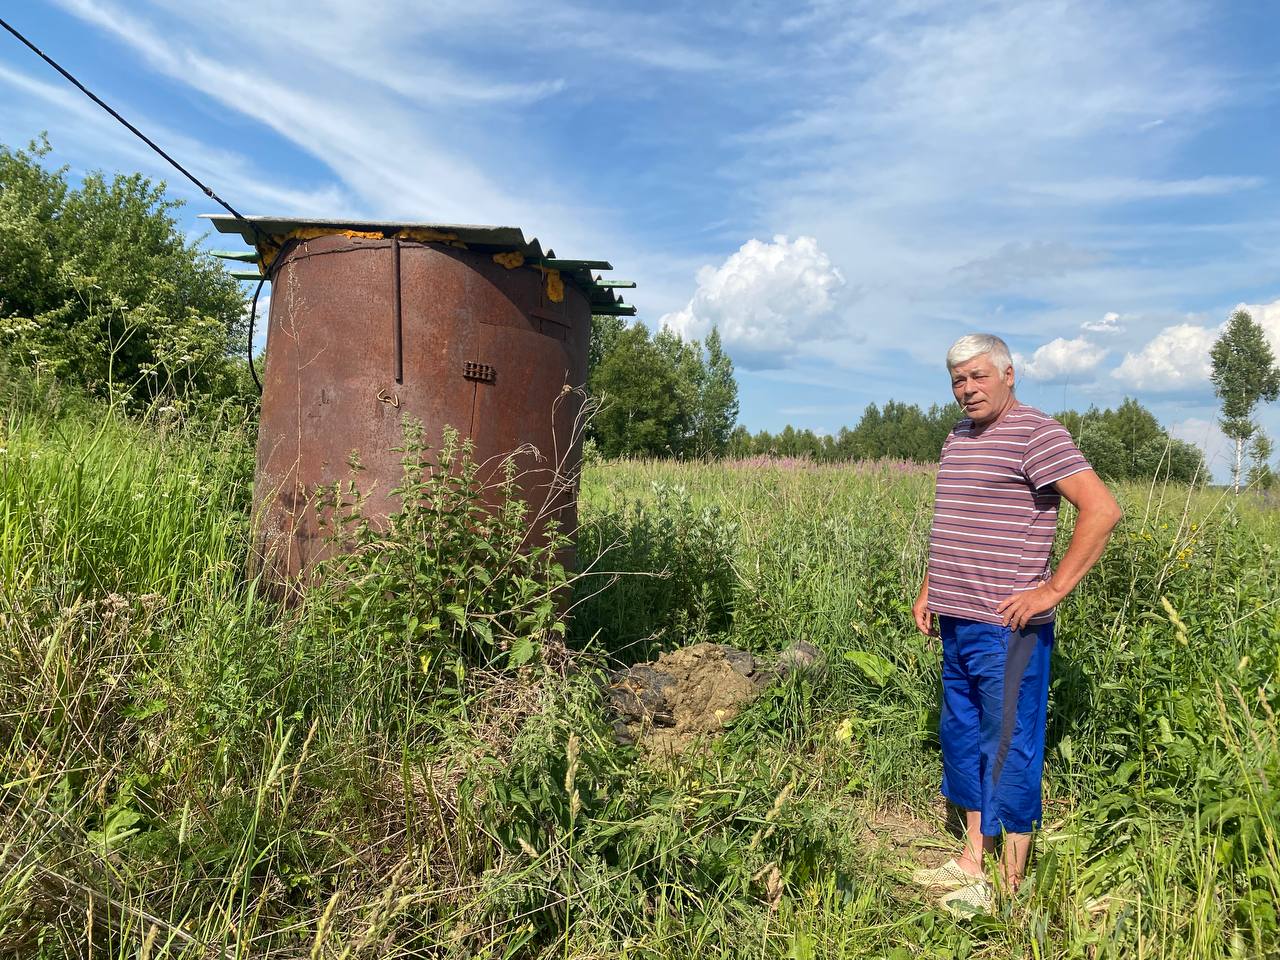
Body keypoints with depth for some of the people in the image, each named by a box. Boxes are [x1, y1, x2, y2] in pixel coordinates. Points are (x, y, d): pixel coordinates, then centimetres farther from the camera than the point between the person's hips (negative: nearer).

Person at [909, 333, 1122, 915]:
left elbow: (1102, 510, -19)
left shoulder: (1035, 434, -11)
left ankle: (1010, 883, 16)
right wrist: (930, 589, 17)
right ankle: (974, 856, 31)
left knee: (1009, 746, 2)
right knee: (962, 735, 16)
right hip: (957, 623, 9)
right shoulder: (958, 438, 14)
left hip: (1008, 626, -9)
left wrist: (1052, 590, -19)